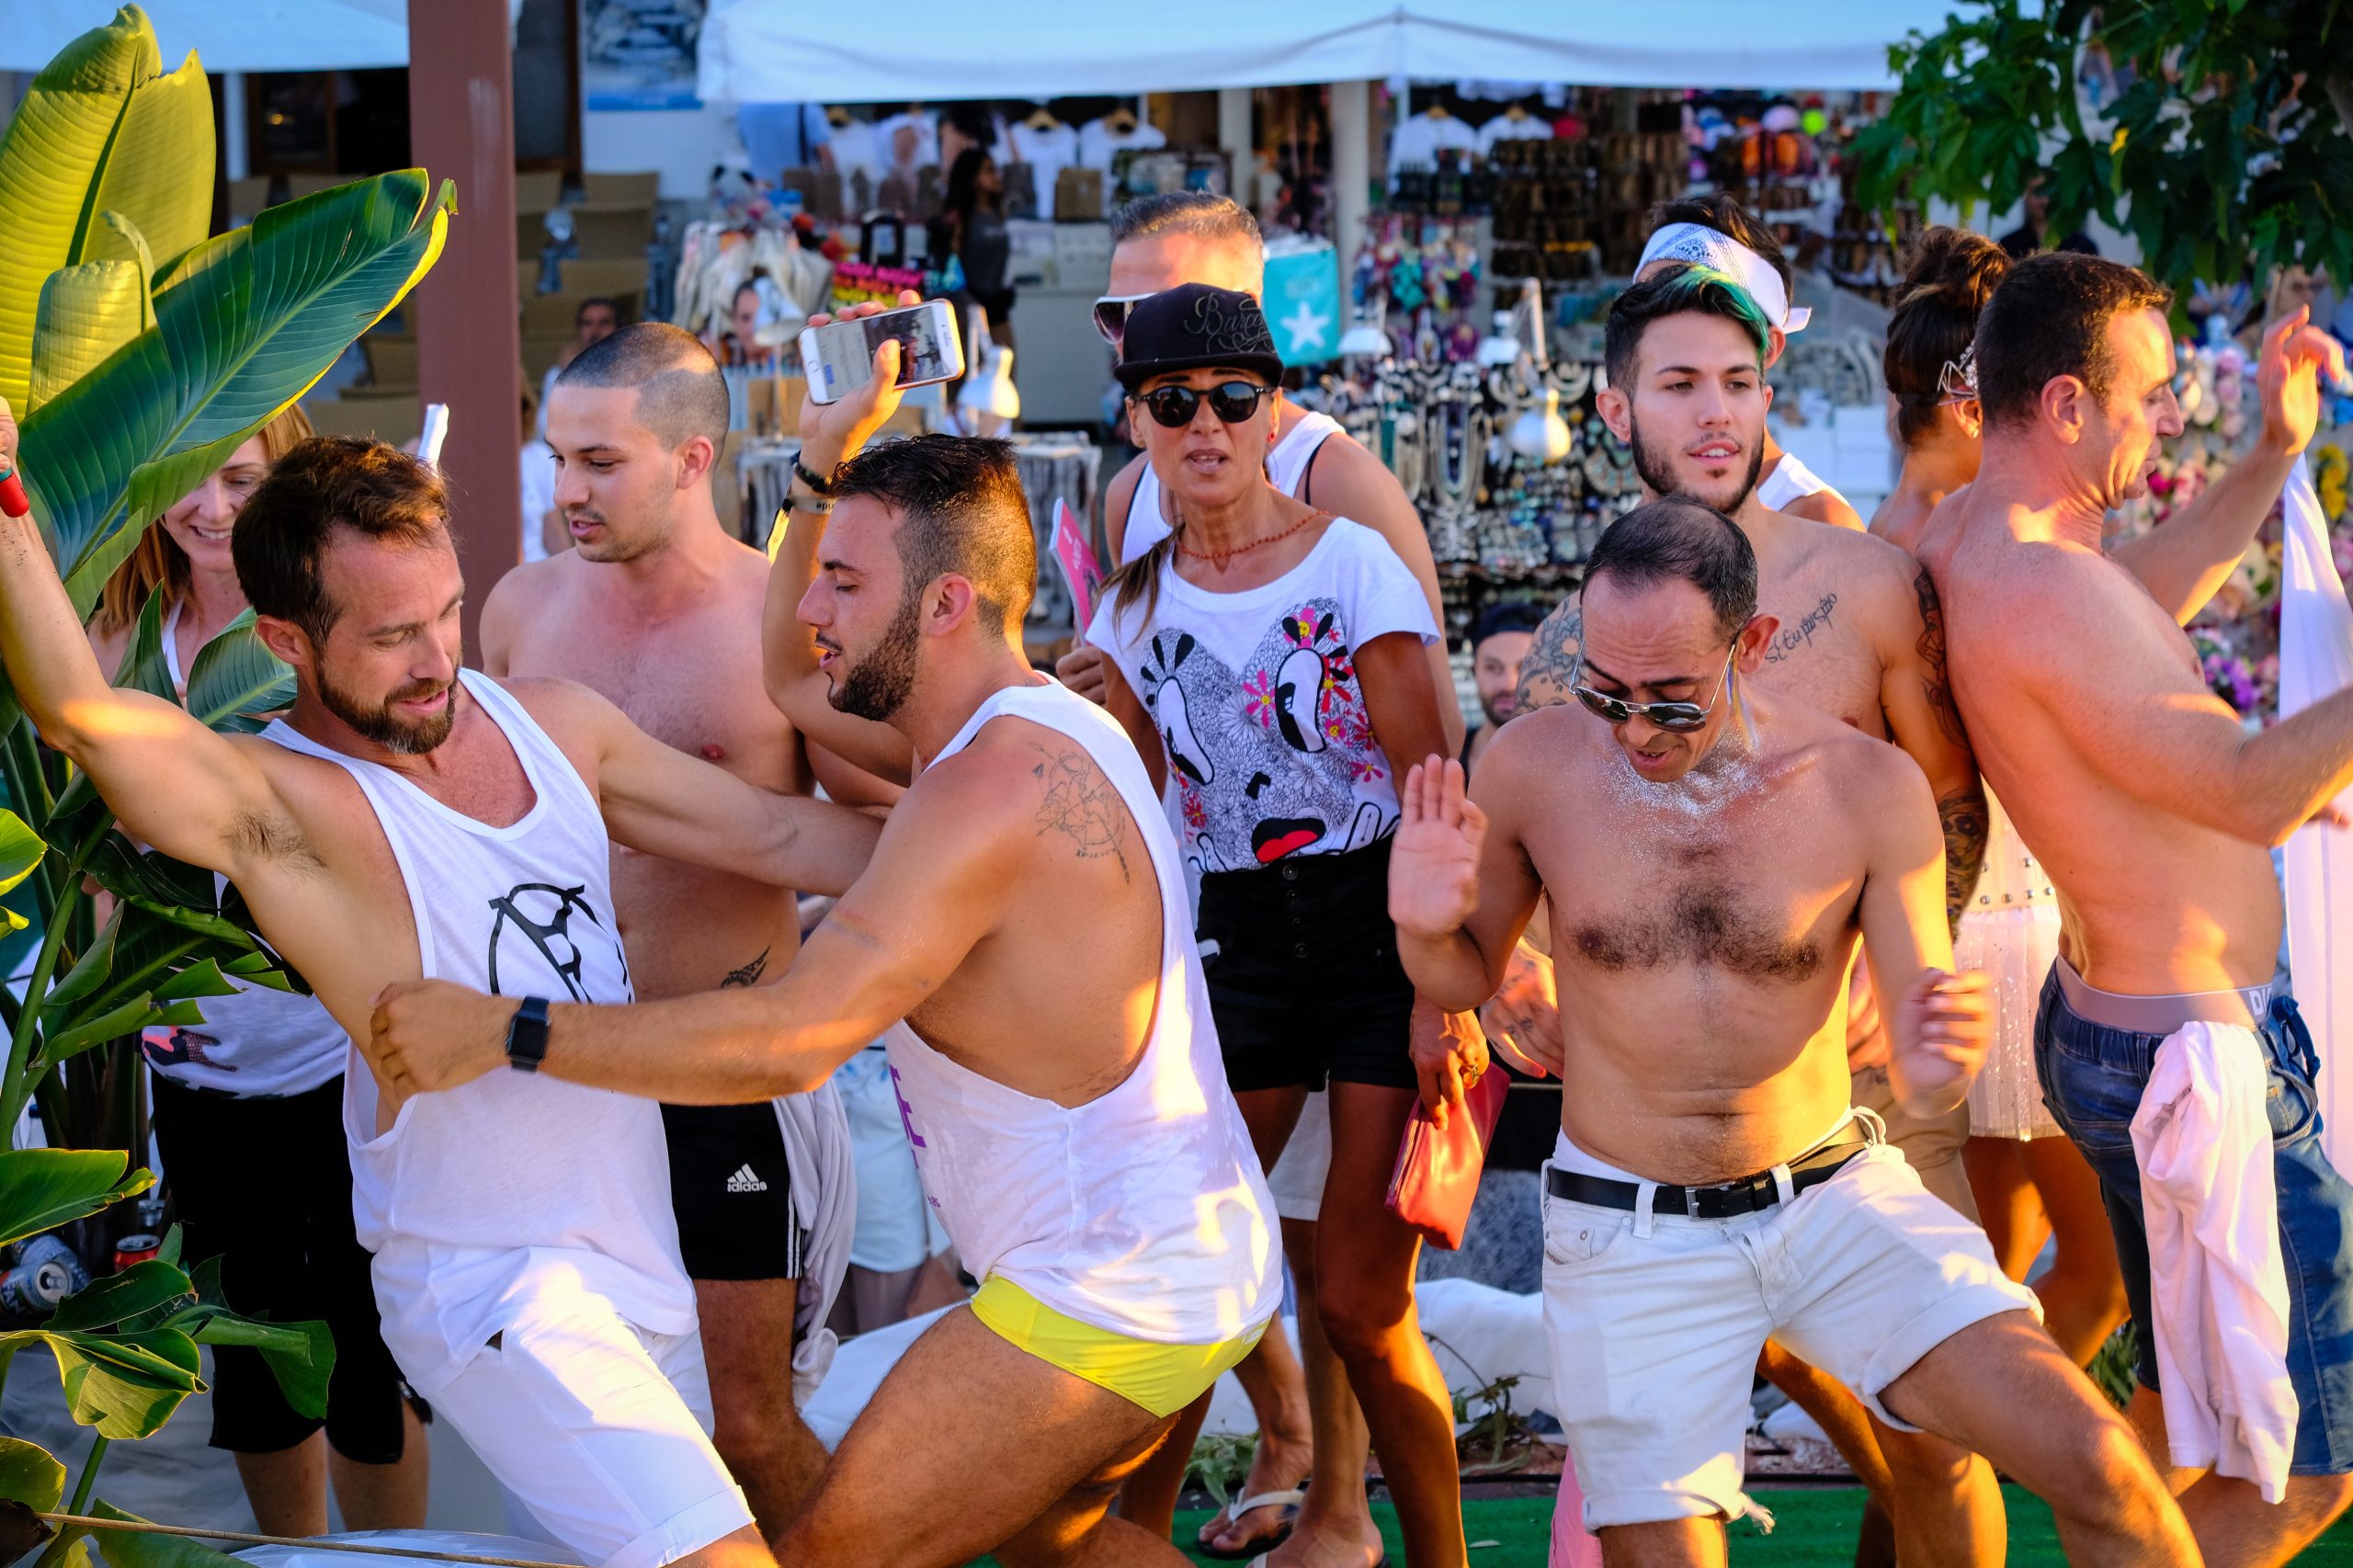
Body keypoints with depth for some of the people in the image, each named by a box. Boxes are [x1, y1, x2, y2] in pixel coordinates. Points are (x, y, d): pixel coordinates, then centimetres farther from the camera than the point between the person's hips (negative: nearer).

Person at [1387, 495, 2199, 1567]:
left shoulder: (1868, 789, -11)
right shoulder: (1532, 767, -10)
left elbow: (1923, 1091, -8)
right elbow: (1465, 980, 7)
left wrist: (1936, 1063, -33)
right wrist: (1423, 926, -17)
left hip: (1830, 1199, 0)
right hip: (1631, 1236, 0)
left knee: (2095, 1466, -17)